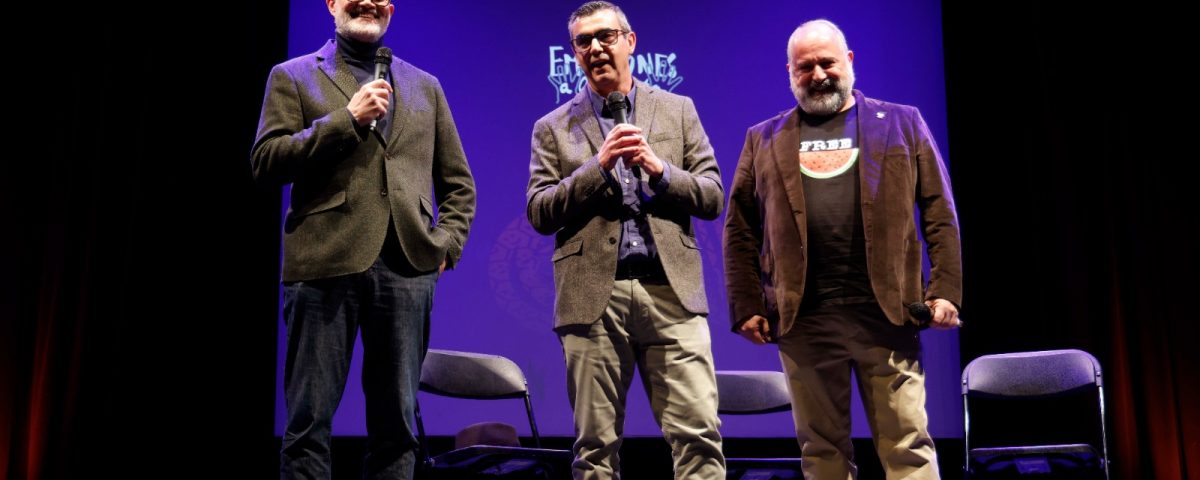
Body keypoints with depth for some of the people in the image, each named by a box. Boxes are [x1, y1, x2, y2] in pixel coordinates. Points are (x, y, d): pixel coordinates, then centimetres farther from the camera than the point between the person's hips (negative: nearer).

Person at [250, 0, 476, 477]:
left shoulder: (425, 86, 21)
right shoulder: (293, 76, 12)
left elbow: (458, 183, 21)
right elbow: (265, 162, -1)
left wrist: (447, 242, 5)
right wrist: (347, 119, -7)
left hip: (407, 265, 3)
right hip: (325, 261, -2)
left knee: (396, 423, 5)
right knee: (309, 419, 0)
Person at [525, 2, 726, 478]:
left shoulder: (678, 110, 14)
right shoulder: (553, 128, 12)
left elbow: (712, 197, 9)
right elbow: (538, 214, 2)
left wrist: (660, 170, -9)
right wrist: (598, 166, -9)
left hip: (671, 289, 0)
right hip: (593, 295, 0)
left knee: (699, 435, -5)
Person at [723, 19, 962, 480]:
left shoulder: (903, 123, 11)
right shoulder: (763, 140, 12)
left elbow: (940, 214, 6)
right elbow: (740, 231, 9)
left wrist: (946, 289, -4)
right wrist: (746, 306, 1)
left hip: (887, 312, -1)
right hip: (803, 319, 1)